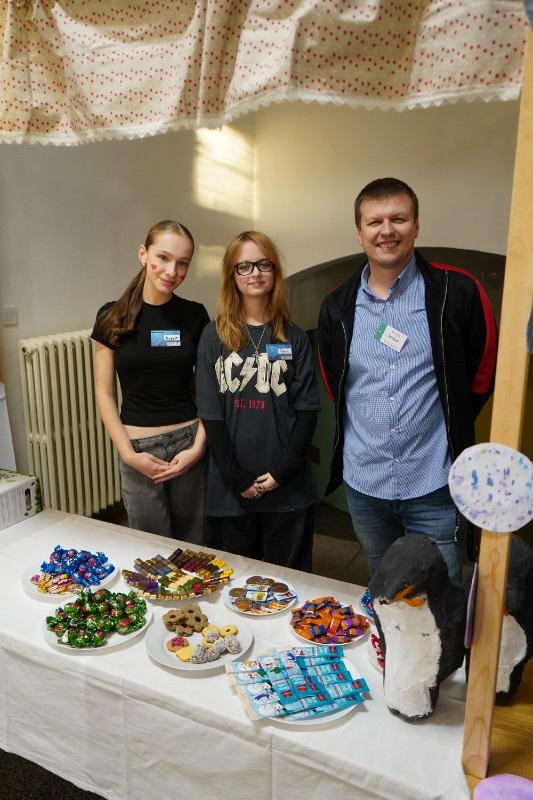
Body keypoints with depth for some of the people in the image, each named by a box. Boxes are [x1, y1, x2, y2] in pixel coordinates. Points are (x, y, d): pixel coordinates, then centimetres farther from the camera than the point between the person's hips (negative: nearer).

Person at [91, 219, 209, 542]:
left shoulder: (195, 315, 1)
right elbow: (105, 394, 0)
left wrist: (199, 445, -8)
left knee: (194, 545, 12)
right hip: (139, 447, -1)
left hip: (189, 443, 1)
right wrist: (128, 453, -8)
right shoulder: (113, 316, -2)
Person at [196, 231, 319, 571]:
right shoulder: (214, 337, 2)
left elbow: (307, 410, -1)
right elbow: (210, 413, -3)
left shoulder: (295, 338, 4)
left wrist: (281, 472, -11)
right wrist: (237, 478, -9)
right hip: (230, 489, 0)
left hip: (289, 488, 0)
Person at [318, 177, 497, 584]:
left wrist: (448, 423, 6)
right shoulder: (337, 307, 1)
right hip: (363, 481, 4)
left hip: (433, 487, -3)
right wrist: (366, 430, 11)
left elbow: (483, 372, 2)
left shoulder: (457, 291, -9)